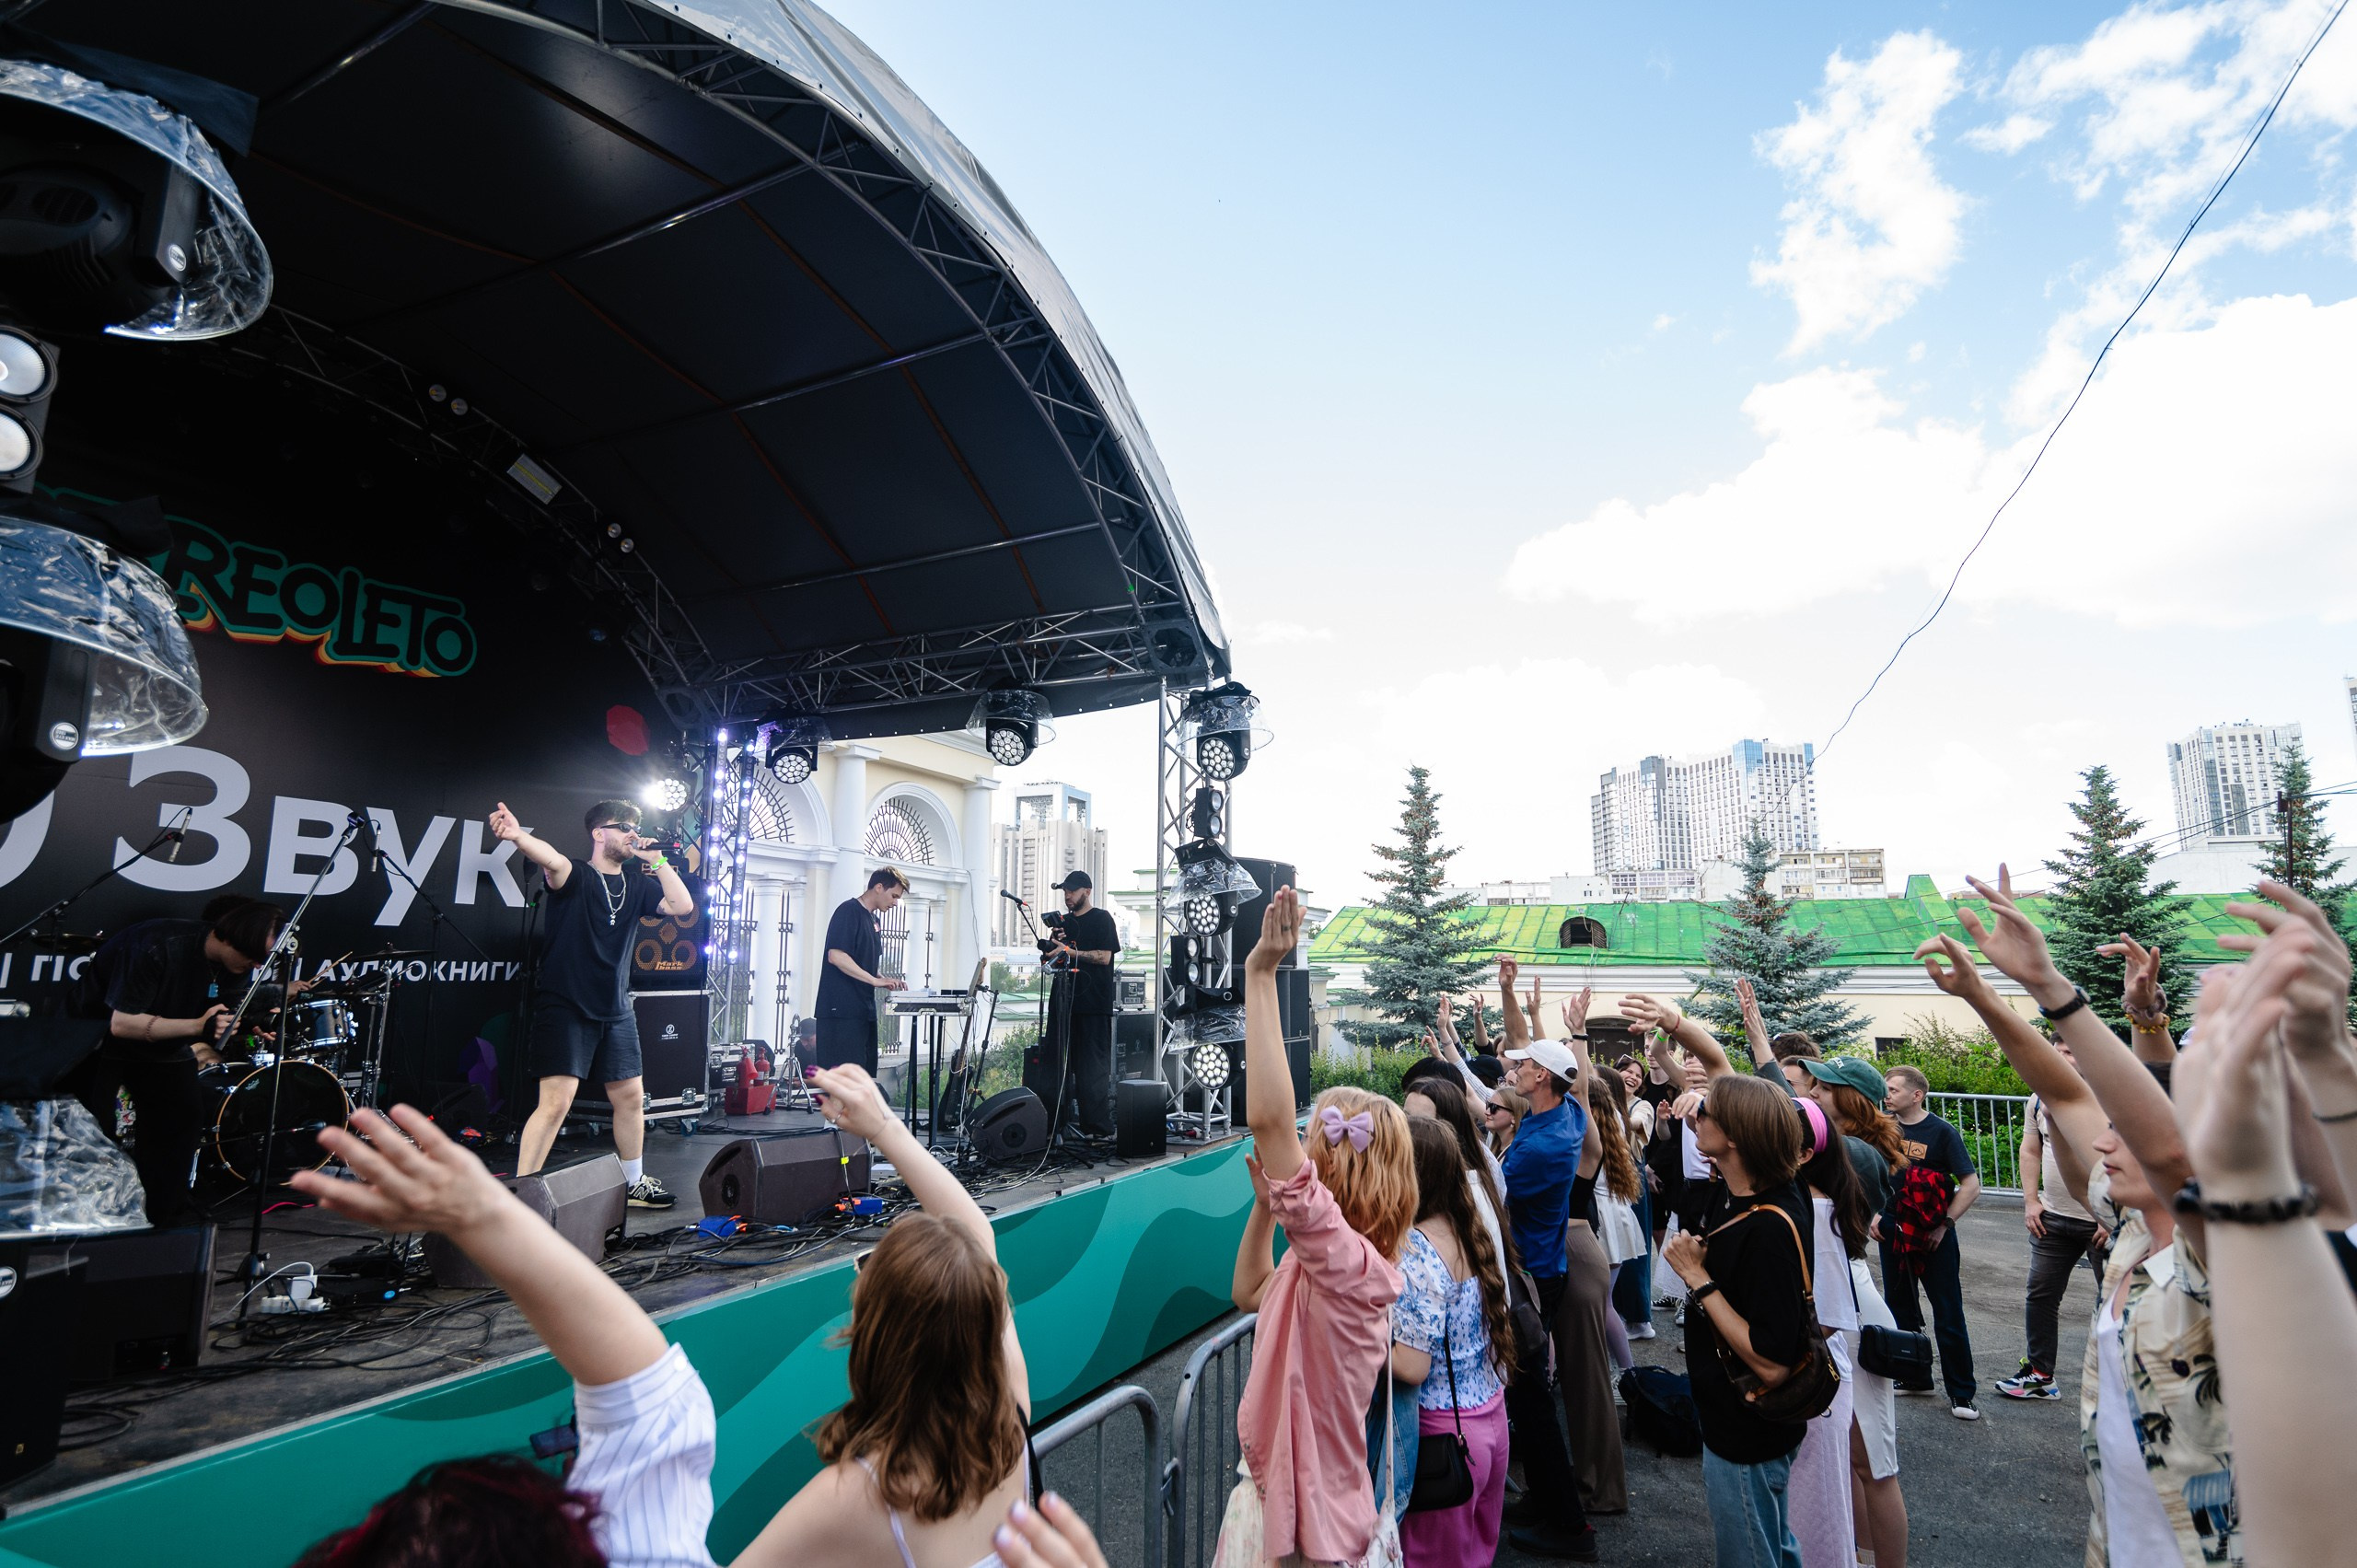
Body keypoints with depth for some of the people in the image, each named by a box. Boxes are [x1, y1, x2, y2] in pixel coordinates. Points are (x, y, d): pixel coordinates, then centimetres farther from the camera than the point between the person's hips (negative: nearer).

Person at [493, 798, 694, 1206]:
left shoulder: (638, 886, 9)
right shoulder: (576, 875, -8)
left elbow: (683, 906, -2)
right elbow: (551, 858, -30)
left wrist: (657, 861, -4)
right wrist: (517, 836, -52)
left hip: (616, 1011, 6)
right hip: (565, 1008, -6)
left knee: (631, 1097, 14)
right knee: (556, 1103, -14)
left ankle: (635, 1184, 31)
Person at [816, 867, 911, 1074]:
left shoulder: (874, 919, 19)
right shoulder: (848, 911, -9)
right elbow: (835, 956, -20)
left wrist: (888, 982, 7)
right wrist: (876, 980, -20)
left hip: (864, 1010, 9)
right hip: (841, 1010, -9)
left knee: (865, 1072, 9)